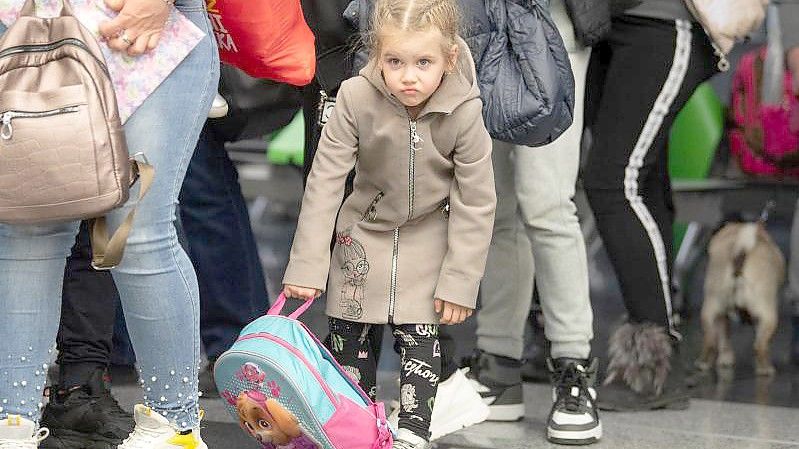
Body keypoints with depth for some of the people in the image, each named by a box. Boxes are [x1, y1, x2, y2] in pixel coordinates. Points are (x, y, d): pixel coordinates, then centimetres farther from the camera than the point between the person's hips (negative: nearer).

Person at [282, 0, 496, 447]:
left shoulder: (463, 113, -26)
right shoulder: (357, 98, -26)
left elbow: (476, 202, -16)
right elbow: (325, 181, -19)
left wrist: (459, 282, -15)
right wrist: (307, 265, -19)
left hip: (428, 237, -2)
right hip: (365, 230, 2)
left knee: (419, 334, -3)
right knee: (350, 330, 9)